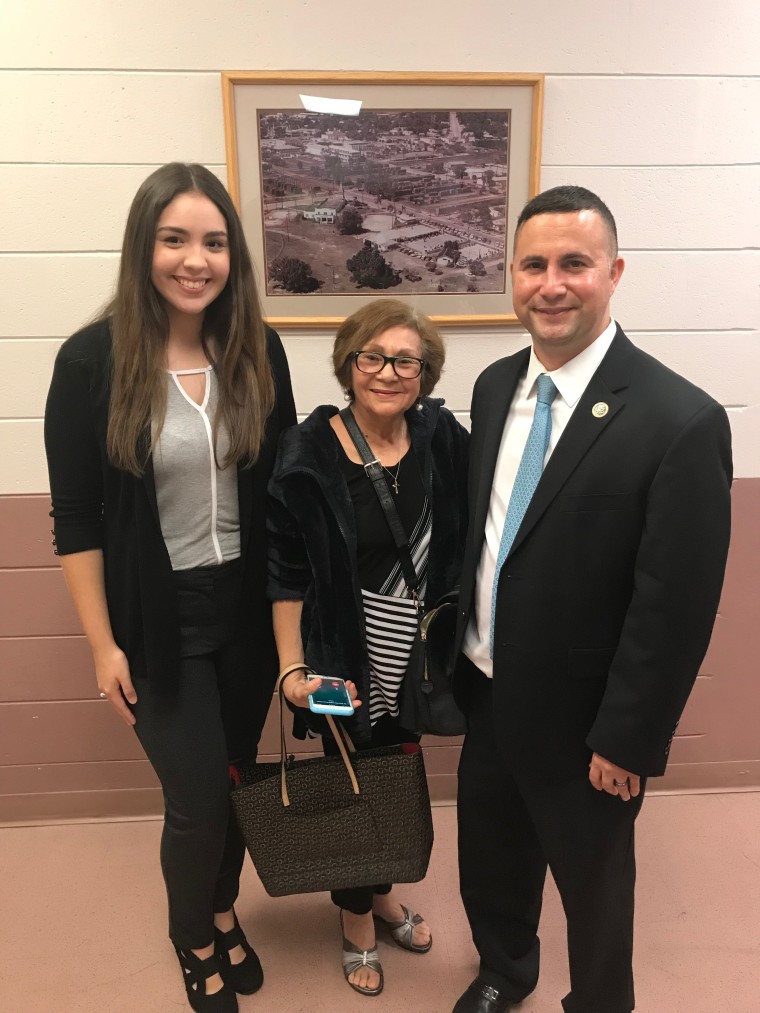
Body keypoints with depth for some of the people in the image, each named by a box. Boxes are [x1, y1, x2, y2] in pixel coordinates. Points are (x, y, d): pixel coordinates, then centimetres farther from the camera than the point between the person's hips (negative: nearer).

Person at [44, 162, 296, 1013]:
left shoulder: (258, 350, -3)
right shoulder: (93, 359, -12)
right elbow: (76, 520, -8)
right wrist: (103, 644, -7)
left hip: (251, 606, 3)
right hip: (158, 618, -3)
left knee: (235, 779, 18)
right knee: (196, 799, 7)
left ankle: (223, 912, 49)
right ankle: (193, 938, 41)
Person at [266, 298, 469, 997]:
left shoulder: (442, 440, -7)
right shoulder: (310, 454, -16)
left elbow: (465, 541, 3)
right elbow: (286, 573, -12)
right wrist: (293, 669, -14)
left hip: (416, 658, 4)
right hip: (349, 661, -3)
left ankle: (382, 892, 50)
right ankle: (358, 921, 42)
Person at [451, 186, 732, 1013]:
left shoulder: (681, 420, -22)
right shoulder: (495, 386, -2)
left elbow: (675, 609, -19)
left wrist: (626, 742, -13)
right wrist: (459, 652, 10)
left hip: (576, 717, -6)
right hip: (486, 692, 6)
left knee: (591, 883, 20)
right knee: (489, 860, 27)